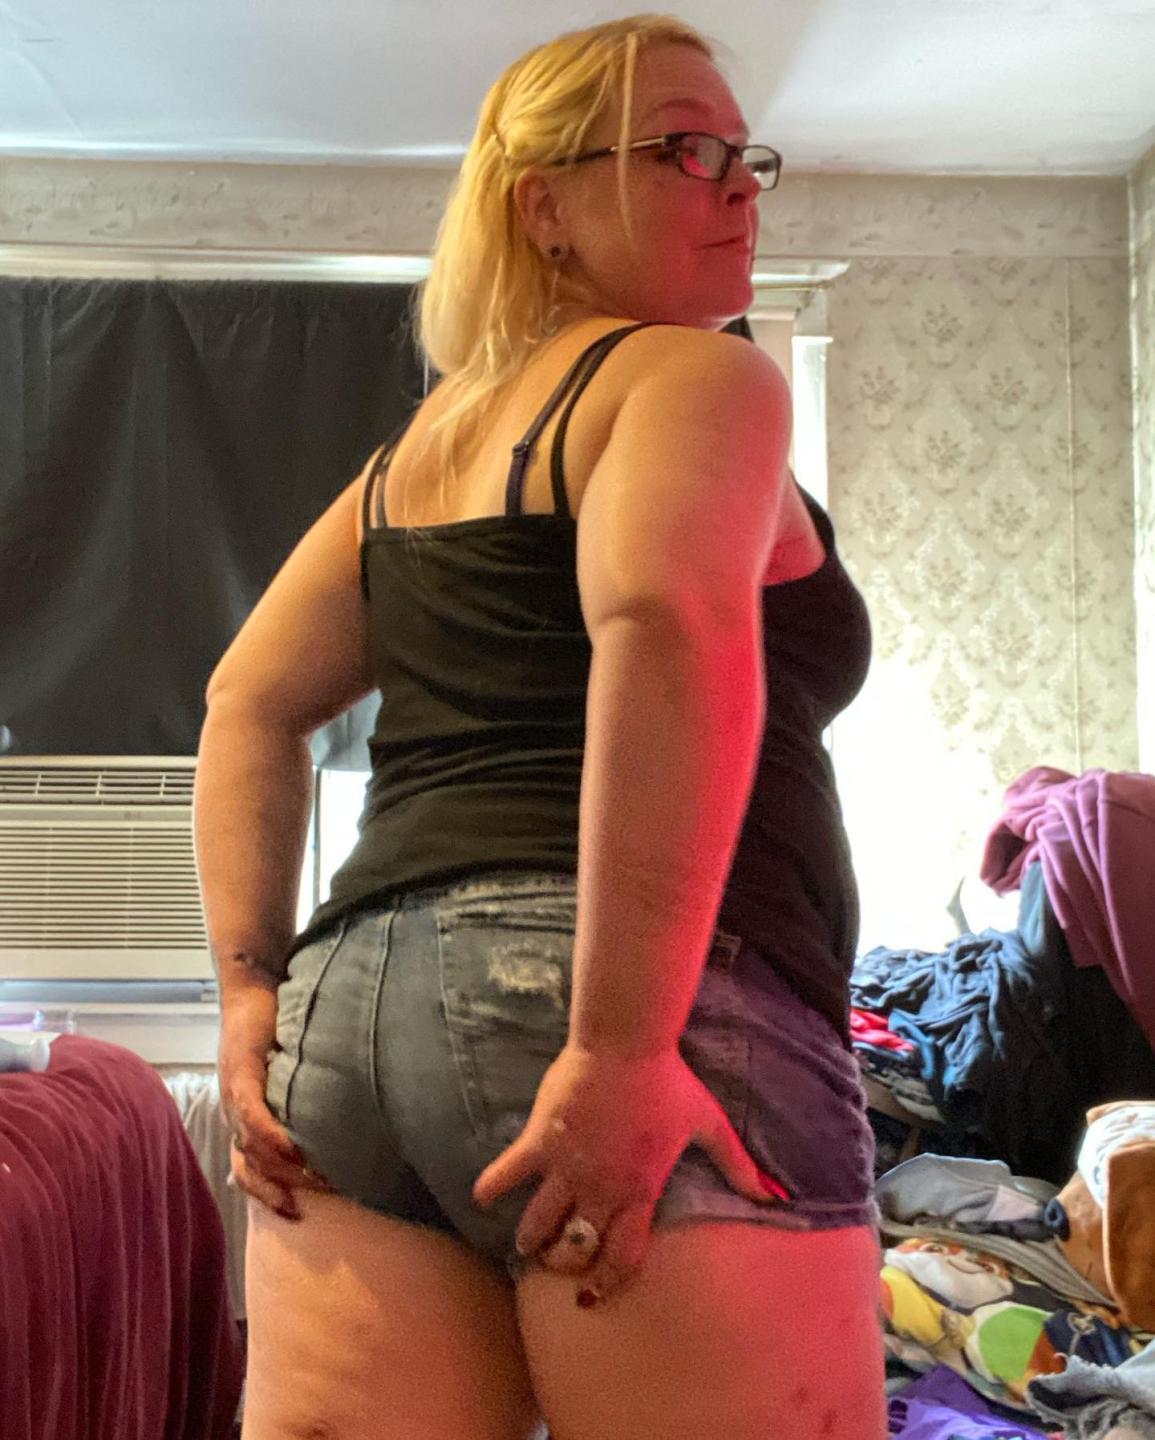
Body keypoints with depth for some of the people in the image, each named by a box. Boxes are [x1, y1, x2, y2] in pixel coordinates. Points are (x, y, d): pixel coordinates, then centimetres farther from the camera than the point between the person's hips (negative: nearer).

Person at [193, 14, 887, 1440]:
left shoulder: (423, 439, 24)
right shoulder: (695, 377, 1)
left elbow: (250, 702, 21)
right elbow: (666, 630, -19)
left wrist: (255, 992, 15)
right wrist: (624, 1043, -23)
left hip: (357, 1000, 8)